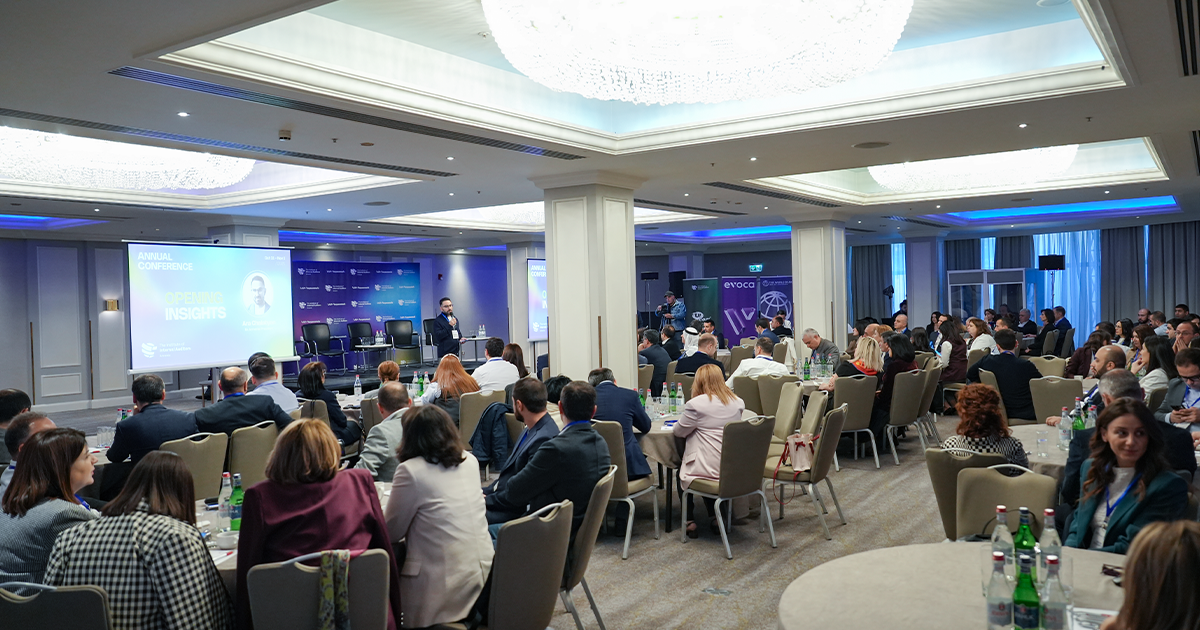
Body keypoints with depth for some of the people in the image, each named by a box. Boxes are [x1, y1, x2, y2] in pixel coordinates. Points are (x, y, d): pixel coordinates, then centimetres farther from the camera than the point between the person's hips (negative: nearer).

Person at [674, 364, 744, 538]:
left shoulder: (696, 404, -15)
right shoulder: (737, 402, 2)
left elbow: (679, 431, -4)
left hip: (707, 468, -5)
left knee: (681, 472, 24)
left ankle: (690, 522, 20)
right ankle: (715, 517, 28)